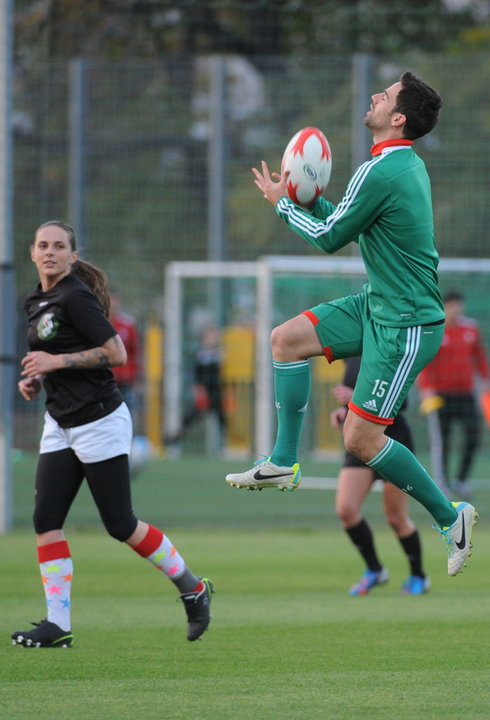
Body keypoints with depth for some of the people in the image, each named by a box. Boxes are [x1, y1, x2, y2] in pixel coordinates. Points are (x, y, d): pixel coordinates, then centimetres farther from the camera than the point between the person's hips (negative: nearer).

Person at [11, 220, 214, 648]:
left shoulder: (76, 298, -15)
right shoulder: (39, 301, 12)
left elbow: (116, 354, -19)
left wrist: (56, 361, -20)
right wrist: (37, 380, 7)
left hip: (99, 421, -8)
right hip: (61, 426, 8)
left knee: (121, 525, -1)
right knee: (46, 519, -4)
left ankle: (193, 589, 17)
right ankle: (57, 625, -3)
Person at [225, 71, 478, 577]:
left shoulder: (379, 174, -22)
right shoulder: (409, 165, 9)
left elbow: (330, 237, -12)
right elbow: (352, 223, 21)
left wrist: (282, 203, 3)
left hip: (406, 326, -10)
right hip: (379, 306, 10)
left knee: (360, 440, -8)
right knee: (287, 339, 8)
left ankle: (449, 516, 5)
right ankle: (283, 463, 11)